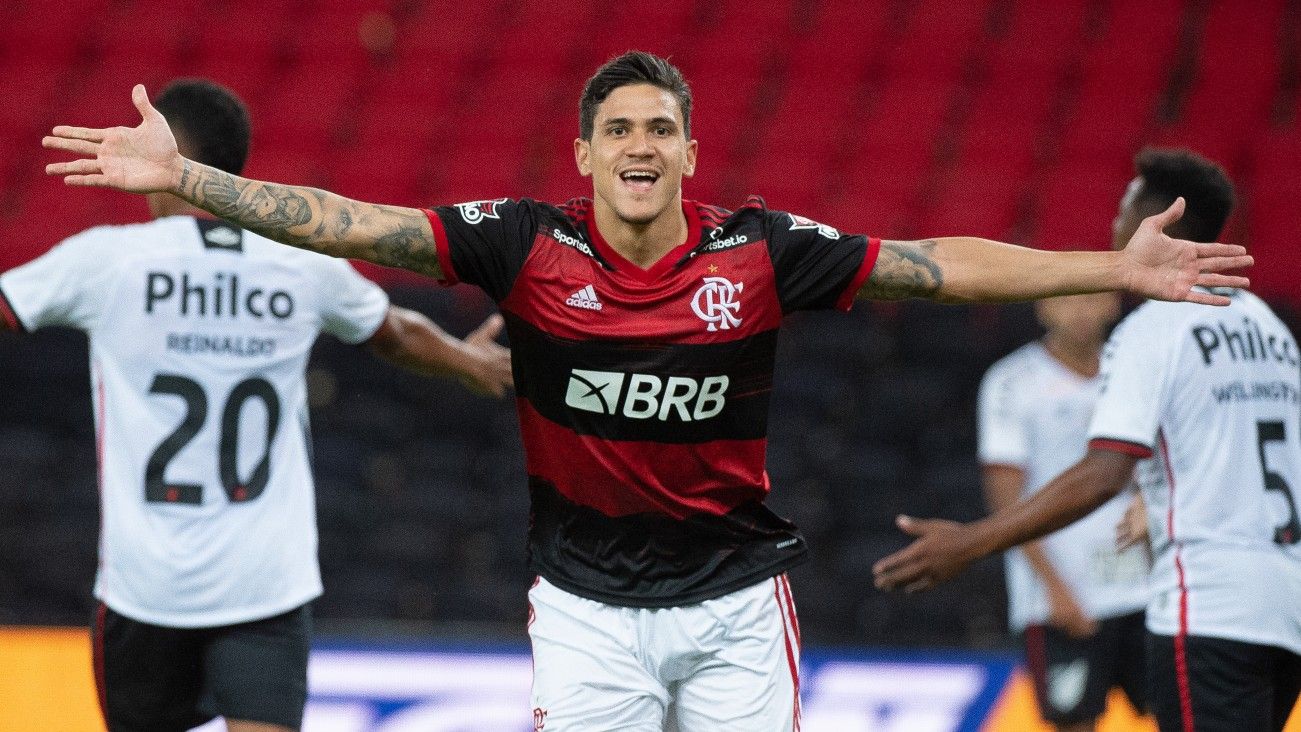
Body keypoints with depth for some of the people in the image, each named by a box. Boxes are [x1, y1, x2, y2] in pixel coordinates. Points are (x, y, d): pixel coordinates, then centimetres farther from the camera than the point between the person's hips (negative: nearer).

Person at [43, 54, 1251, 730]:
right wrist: (183, 178, -19)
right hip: (589, 608, 0)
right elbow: (346, 225, -11)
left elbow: (941, 266, -4)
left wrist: (1113, 271, -8)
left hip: (735, 599, 1)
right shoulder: (529, 246, -7)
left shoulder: (759, 253, -6)